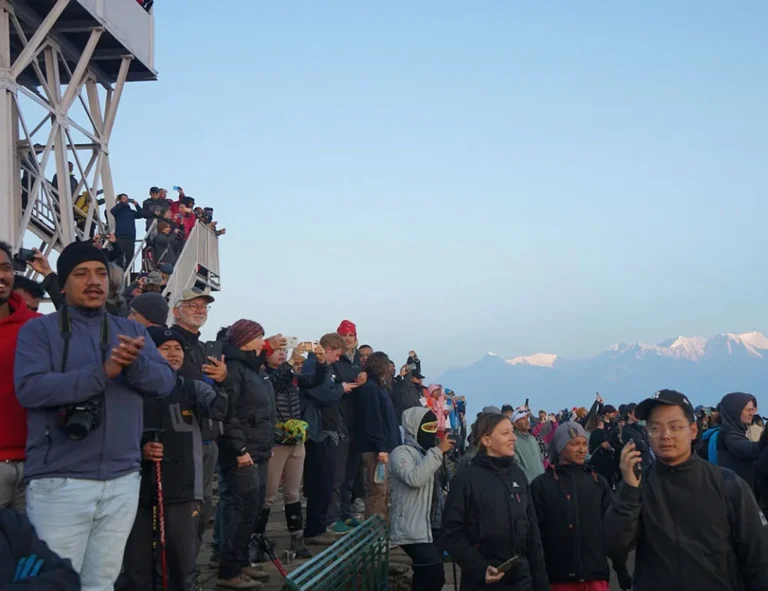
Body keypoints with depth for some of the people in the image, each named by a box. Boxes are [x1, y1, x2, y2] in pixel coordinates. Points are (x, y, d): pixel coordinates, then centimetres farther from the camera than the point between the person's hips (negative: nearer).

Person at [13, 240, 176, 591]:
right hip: (59, 482, -4)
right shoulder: (39, 330, 0)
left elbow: (165, 381, 2)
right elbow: (29, 388, -15)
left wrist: (135, 363, -20)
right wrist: (102, 371, -22)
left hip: (122, 481, 4)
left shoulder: (132, 331, 13)